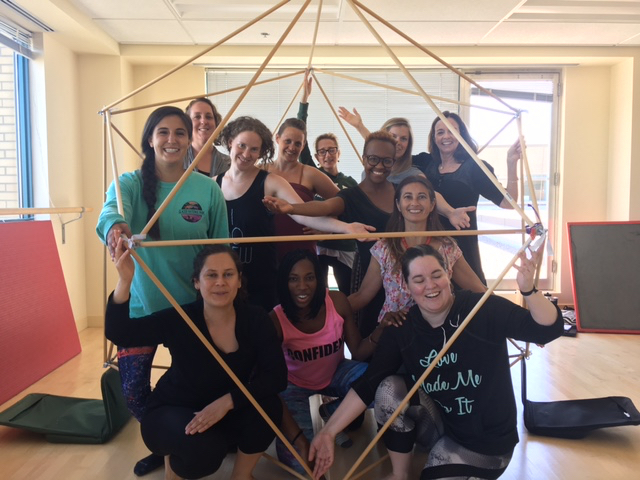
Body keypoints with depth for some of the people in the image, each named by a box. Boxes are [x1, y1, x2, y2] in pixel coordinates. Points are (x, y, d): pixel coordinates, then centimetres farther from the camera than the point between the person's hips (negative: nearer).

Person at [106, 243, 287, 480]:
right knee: (204, 450, -33)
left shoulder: (254, 318, -16)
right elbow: (118, 334, -28)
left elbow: (277, 375, -22)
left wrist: (227, 401, -33)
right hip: (172, 412, -3)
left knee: (268, 406, -26)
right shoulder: (179, 319, -22)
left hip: (226, 412, 3)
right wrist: (125, 281, -43)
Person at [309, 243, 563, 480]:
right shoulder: (401, 328, -11)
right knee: (389, 387, -20)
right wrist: (329, 431, -23)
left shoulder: (484, 309, -19)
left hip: (486, 441, -3)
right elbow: (368, 383, -15)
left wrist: (528, 289, -47)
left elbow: (548, 329, -26)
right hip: (440, 424, 3)